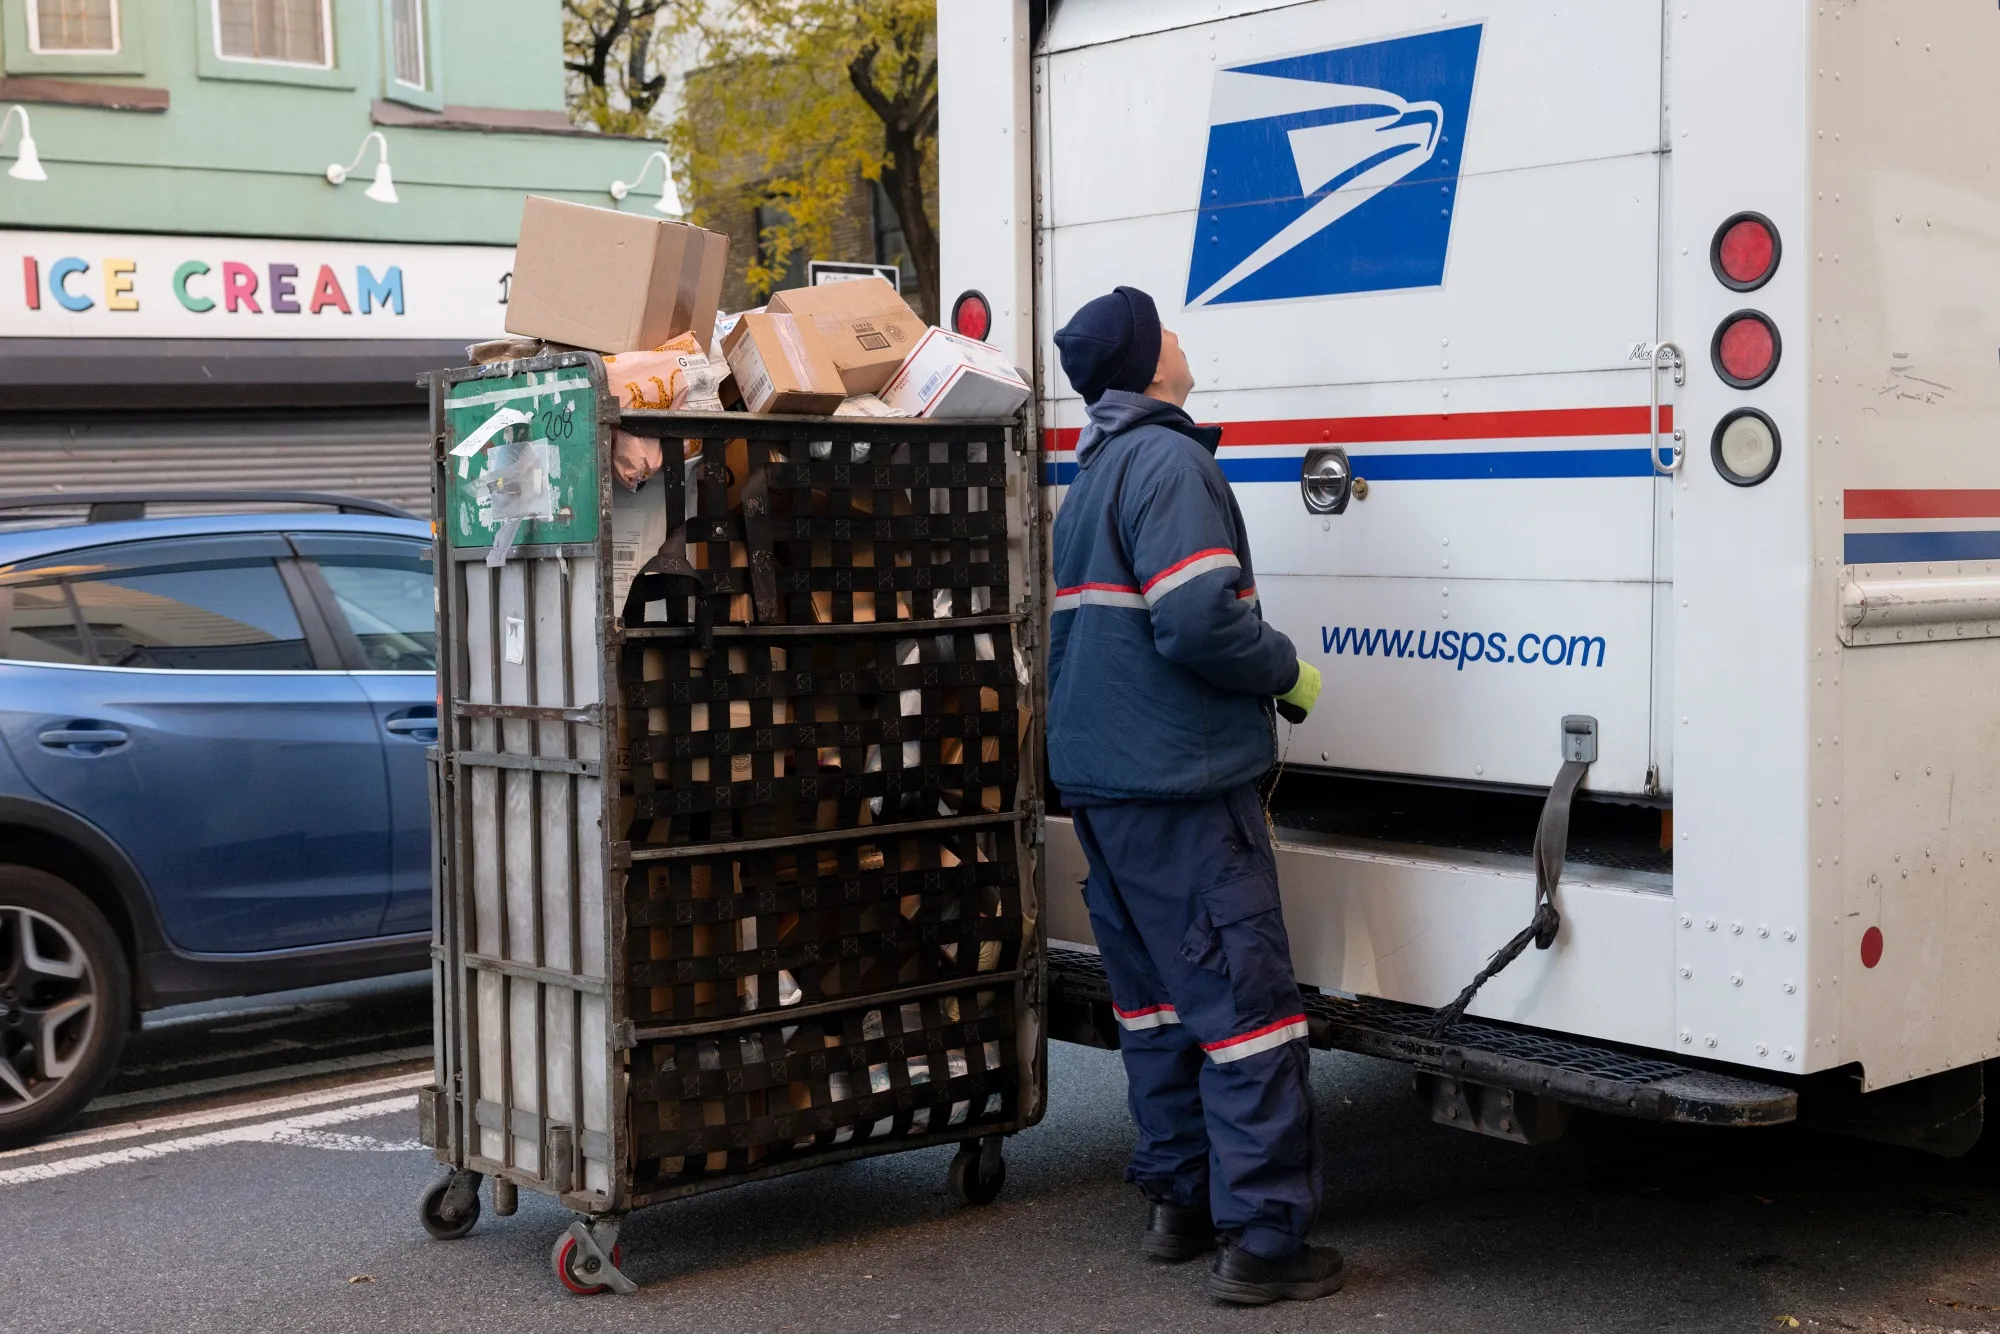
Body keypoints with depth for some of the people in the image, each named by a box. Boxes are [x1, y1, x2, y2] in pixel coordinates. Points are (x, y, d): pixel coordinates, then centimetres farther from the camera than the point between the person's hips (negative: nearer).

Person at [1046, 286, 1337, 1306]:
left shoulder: (1090, 478, 18)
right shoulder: (1168, 460, -13)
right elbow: (1200, 619, -24)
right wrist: (1289, 673, -7)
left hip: (1101, 780, 10)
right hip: (1180, 784, -10)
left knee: (1156, 997, 16)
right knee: (1247, 1005, -6)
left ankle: (1180, 1203, 23)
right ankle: (1262, 1239, -4)